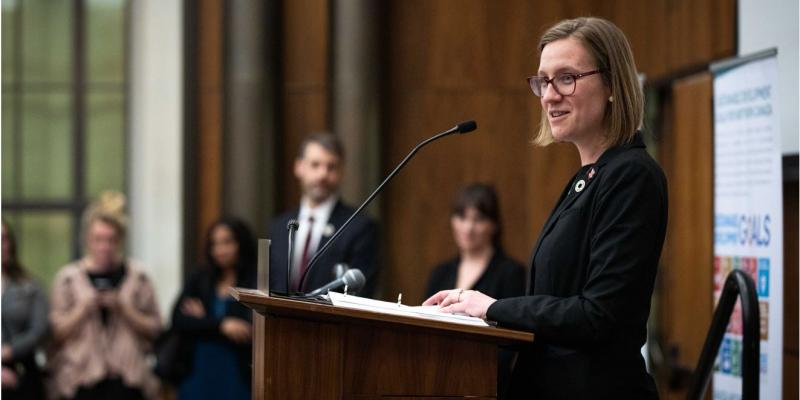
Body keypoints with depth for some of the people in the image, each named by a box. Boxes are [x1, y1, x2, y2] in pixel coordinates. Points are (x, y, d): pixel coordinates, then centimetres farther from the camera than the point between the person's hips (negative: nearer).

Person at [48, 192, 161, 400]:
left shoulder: (137, 276, 5)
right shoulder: (68, 277, 4)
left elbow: (154, 329, 4)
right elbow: (57, 332, 2)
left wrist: (123, 308, -10)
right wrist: (84, 308, -12)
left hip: (125, 379, 0)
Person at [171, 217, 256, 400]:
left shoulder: (254, 282, -5)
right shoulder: (199, 280, 10)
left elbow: (247, 333, -14)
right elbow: (178, 320, -2)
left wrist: (203, 320, -1)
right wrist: (220, 325, -16)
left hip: (236, 377, -4)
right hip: (199, 375, 4)